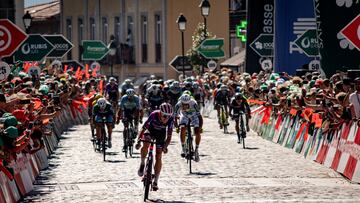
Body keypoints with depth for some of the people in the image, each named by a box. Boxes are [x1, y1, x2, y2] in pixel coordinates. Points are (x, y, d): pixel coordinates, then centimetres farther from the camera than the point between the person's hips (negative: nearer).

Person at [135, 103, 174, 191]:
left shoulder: (170, 119, -31)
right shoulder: (154, 115, -36)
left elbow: (169, 135, -27)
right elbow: (143, 128, -32)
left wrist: (165, 146, -43)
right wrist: (138, 141, -44)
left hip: (161, 133, 1)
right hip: (151, 130, -1)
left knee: (158, 157, -3)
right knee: (145, 145, -33)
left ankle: (155, 181, 8)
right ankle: (142, 163, -7)